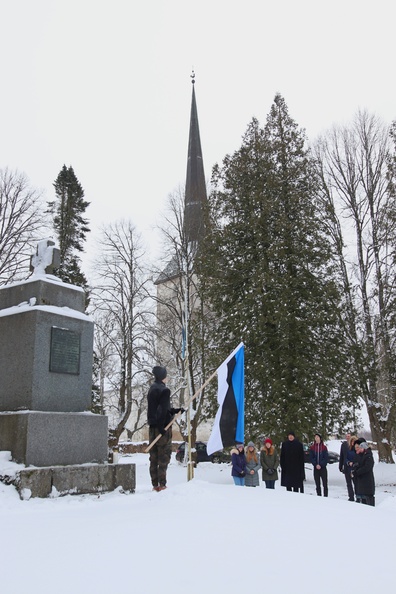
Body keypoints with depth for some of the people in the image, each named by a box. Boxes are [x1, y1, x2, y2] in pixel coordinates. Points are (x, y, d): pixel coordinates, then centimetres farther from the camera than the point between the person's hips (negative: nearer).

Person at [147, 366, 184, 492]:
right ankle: (161, 484, -4)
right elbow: (163, 409, -20)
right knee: (164, 456, -3)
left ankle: (155, 484, 14)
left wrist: (175, 410, 15)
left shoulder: (152, 389, 15)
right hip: (163, 427, -8)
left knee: (154, 457, 10)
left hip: (153, 428, 8)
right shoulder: (164, 390, -12)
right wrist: (161, 426, -19)